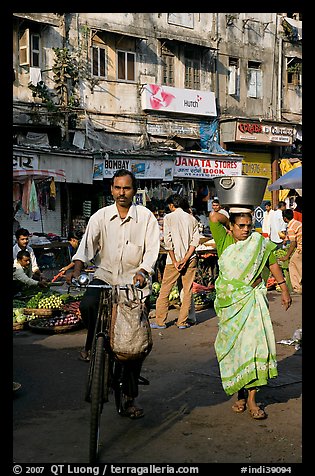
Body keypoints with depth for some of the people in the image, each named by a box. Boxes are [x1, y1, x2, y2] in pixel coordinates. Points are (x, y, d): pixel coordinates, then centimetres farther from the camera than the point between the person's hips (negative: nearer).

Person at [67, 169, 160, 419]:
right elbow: (88, 242, -8)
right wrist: (77, 268, -25)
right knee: (88, 304, -32)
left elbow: (152, 249, -8)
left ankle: (130, 397, 14)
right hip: (105, 276, 1)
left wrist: (142, 271, -27)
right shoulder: (101, 216, 2)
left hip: (135, 280, -1)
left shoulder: (146, 217, -2)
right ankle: (92, 344, 1)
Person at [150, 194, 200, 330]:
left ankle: (160, 321, 8)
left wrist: (175, 261, -7)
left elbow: (168, 242, -10)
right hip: (190, 259, 3)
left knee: (164, 290, 6)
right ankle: (182, 322, 10)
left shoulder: (168, 218, -3)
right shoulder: (192, 218, 7)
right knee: (187, 291, 8)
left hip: (174, 259, -3)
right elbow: (195, 241, -1)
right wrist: (185, 259, -6)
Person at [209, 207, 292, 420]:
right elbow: (214, 216, -14)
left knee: (255, 343, -8)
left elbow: (273, 264, 11)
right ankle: (240, 394, 21)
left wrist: (284, 290, 12)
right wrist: (230, 221, 4)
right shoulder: (225, 241, -1)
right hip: (230, 302, 0)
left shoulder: (260, 242, 2)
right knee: (234, 346, 6)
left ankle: (252, 399, -3)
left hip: (253, 300, 0)